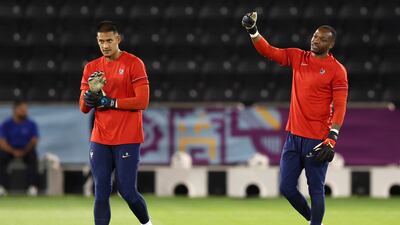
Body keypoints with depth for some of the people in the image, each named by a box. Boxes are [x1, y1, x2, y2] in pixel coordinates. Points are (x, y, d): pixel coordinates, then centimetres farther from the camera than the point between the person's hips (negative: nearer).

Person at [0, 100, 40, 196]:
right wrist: (13, 151, -25)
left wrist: (24, 151, -21)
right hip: (10, 150, 0)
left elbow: (34, 141, -4)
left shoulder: (31, 124, 2)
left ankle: (32, 187, -34)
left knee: (33, 157, -33)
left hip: (26, 150, 0)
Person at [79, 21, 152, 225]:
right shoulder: (92, 68, 11)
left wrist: (110, 102, -11)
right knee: (101, 193, -1)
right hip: (100, 140, 4)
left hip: (127, 140, -4)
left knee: (127, 191, -5)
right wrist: (92, 91, -12)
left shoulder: (134, 63, -4)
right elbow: (84, 108, 8)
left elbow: (142, 101, -11)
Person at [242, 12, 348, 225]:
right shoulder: (298, 57, 10)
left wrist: (332, 138, -20)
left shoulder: (337, 70, -7)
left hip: (317, 140, -6)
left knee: (316, 189, -2)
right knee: (286, 187, 8)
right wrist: (252, 31, -9)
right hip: (293, 136, 6)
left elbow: (339, 106, -12)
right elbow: (268, 51, 7)